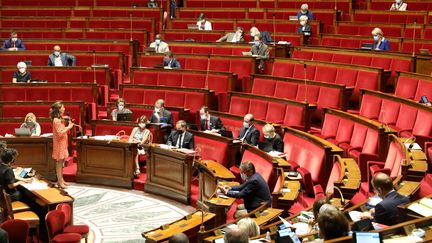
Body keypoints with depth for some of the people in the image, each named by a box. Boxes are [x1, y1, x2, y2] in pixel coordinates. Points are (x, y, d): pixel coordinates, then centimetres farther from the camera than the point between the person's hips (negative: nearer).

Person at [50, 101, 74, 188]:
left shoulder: (59, 119, 11)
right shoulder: (56, 120, -19)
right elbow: (60, 133, -23)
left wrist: (68, 126, 6)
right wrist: (68, 127, -19)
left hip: (62, 144, 10)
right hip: (59, 144, -10)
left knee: (61, 162, 14)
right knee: (59, 162, -3)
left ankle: (61, 180, 22)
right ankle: (60, 182, 3)